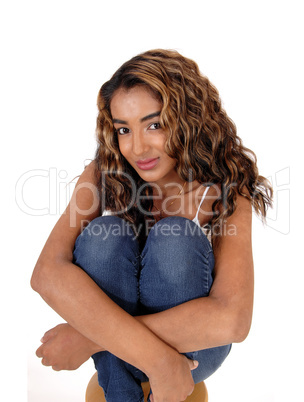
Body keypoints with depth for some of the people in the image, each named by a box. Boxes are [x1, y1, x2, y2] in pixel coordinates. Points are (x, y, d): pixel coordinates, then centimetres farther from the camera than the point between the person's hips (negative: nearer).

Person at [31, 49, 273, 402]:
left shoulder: (225, 192, -19)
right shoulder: (103, 175, -14)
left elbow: (232, 319, -32)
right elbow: (47, 272, -30)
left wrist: (91, 337, -32)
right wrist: (156, 359, -38)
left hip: (192, 344, -1)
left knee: (176, 239, -29)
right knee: (104, 234, -27)